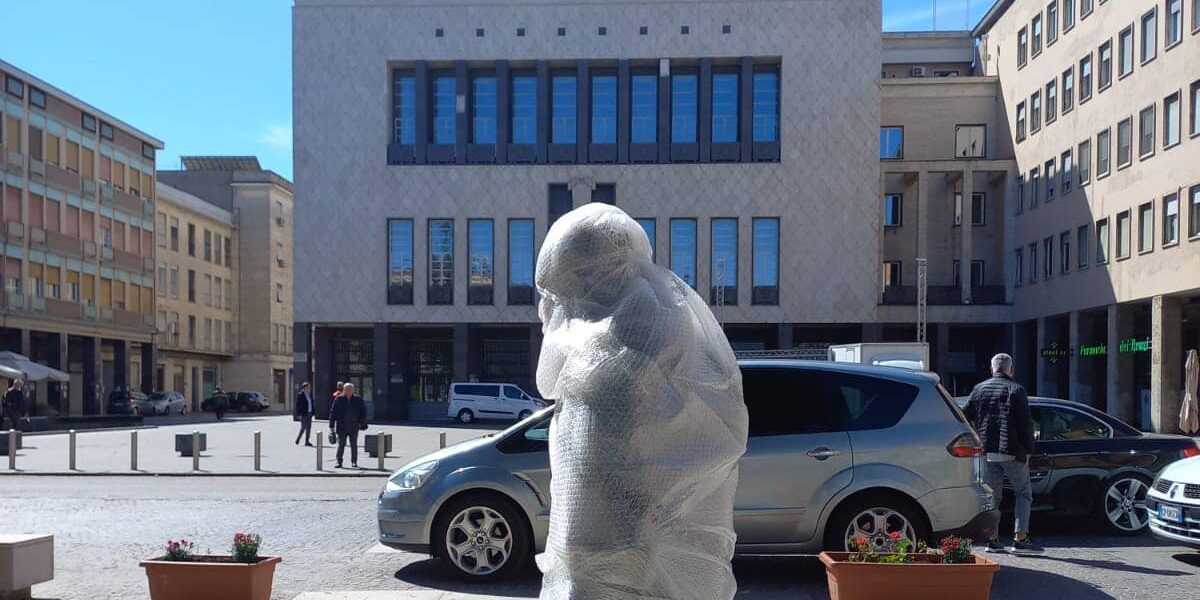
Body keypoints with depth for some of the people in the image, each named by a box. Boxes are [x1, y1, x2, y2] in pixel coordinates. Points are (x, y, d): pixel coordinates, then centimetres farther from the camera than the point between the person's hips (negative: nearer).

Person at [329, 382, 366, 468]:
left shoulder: (358, 400, 3)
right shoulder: (338, 399, -1)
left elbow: (363, 411, 10)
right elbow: (333, 412, 0)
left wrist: (362, 423, 2)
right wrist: (331, 425, -4)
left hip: (354, 427, 1)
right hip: (341, 426, -1)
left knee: (354, 445, 5)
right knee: (341, 444, 1)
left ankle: (354, 462, 13)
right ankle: (339, 462, 8)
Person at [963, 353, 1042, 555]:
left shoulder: (978, 390, 10)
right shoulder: (1016, 390, -3)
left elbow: (965, 419, 10)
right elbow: (1026, 423, -7)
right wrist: (1028, 450, -2)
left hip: (986, 452, 4)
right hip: (1011, 452, -4)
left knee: (992, 495, 11)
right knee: (1024, 493, 6)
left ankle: (993, 540, 9)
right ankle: (1020, 539, -2)